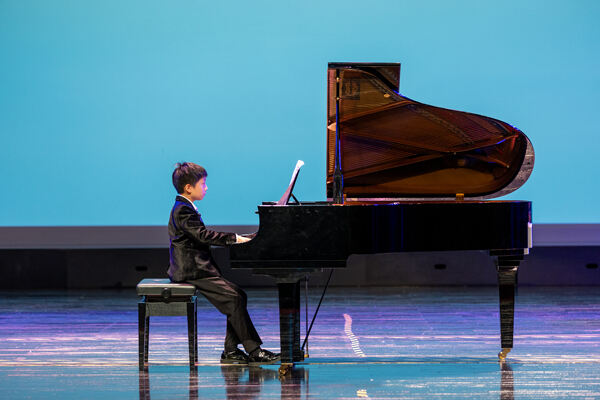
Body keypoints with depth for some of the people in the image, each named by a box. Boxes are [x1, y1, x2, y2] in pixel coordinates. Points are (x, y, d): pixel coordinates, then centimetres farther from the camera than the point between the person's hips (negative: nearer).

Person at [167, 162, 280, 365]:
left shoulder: (186, 208, 20)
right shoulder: (183, 210, -13)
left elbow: (202, 236, 22)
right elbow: (202, 235, -23)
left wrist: (235, 239, 12)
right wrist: (234, 238, -21)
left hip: (196, 268, 11)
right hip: (192, 270, -11)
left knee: (238, 295, 5)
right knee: (233, 298, -19)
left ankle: (231, 350, 2)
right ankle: (253, 350, -19)